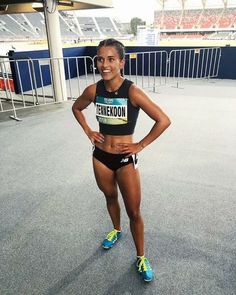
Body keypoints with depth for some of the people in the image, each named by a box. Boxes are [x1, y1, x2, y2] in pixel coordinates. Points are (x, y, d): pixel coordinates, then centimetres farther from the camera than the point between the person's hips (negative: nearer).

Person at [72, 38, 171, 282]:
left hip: (125, 159, -3)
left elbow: (163, 120, -19)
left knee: (134, 212, 7)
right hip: (100, 156, 4)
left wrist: (140, 145, -13)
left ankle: (141, 258, 30)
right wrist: (88, 131, 3)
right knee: (110, 198, 26)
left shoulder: (132, 92, -20)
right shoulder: (93, 90, -7)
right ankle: (116, 230, 55)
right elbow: (76, 108, 14)